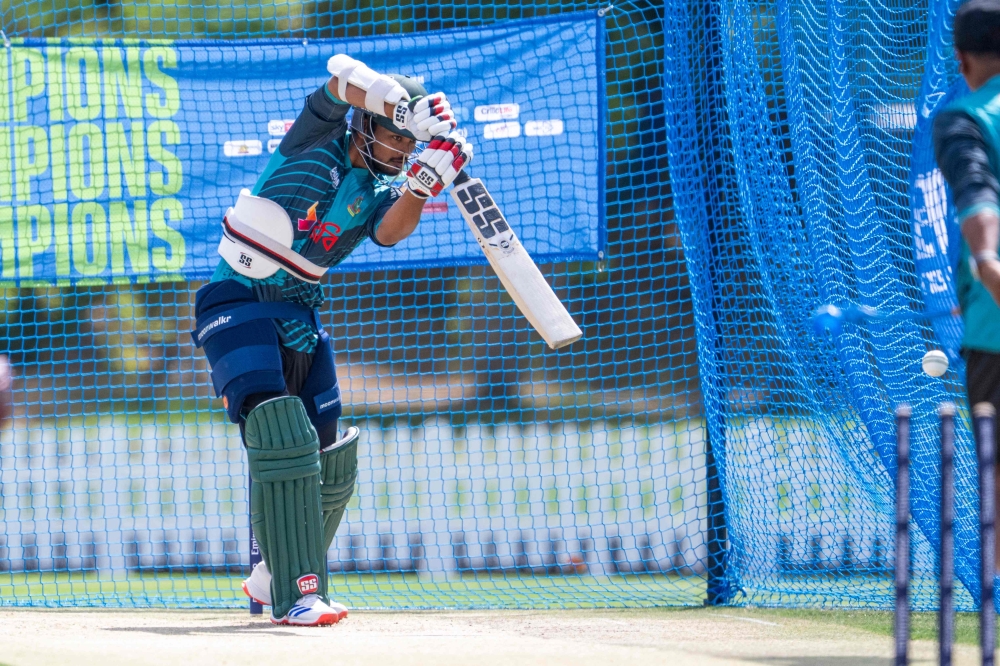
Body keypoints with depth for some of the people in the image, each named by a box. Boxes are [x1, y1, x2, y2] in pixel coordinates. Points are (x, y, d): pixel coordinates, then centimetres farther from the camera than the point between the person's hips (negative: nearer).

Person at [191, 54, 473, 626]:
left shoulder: (379, 191, 6)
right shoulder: (322, 138, -6)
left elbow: (390, 231, -17)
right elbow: (343, 73, -22)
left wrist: (422, 184, -34)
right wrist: (414, 107, -28)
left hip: (301, 314, 7)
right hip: (239, 303, -7)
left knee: (329, 464, 7)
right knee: (281, 435, -23)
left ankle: (275, 577, 28)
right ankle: (293, 594, -26)